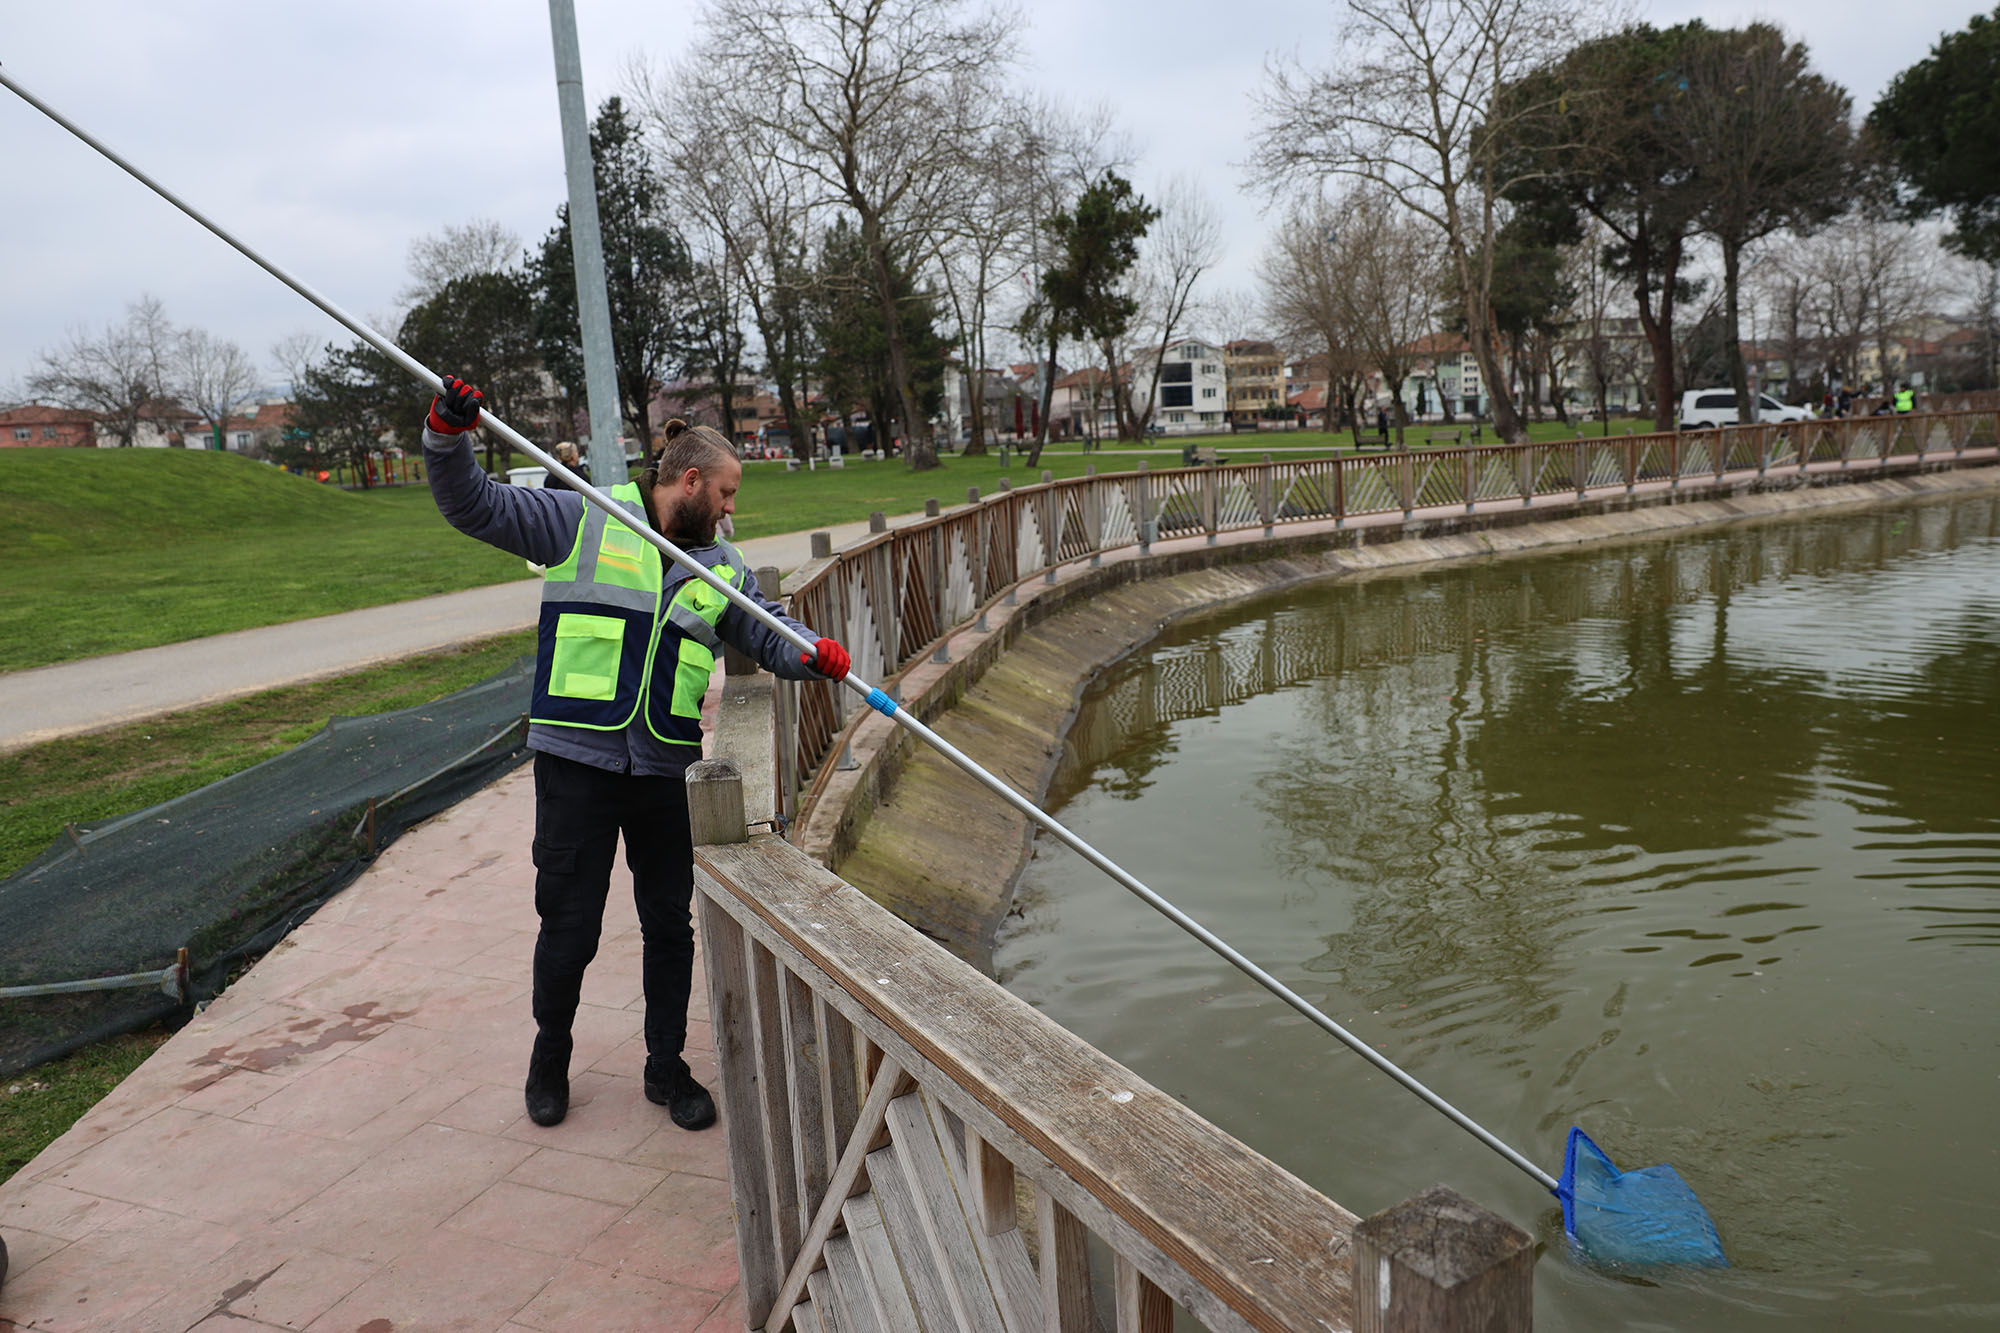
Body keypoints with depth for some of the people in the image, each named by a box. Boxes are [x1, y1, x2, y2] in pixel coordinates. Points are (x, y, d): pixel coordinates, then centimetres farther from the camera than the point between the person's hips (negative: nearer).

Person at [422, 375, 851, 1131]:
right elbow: (475, 507, 0)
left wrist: (810, 653, -16)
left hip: (663, 771, 4)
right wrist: (447, 438, -17)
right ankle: (550, 1056, 31)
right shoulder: (581, 521, 0)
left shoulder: (721, 568, 13)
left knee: (670, 925, 11)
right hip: (576, 762, -4)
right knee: (569, 924, 4)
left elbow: (769, 632, 5)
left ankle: (667, 1068, 29)